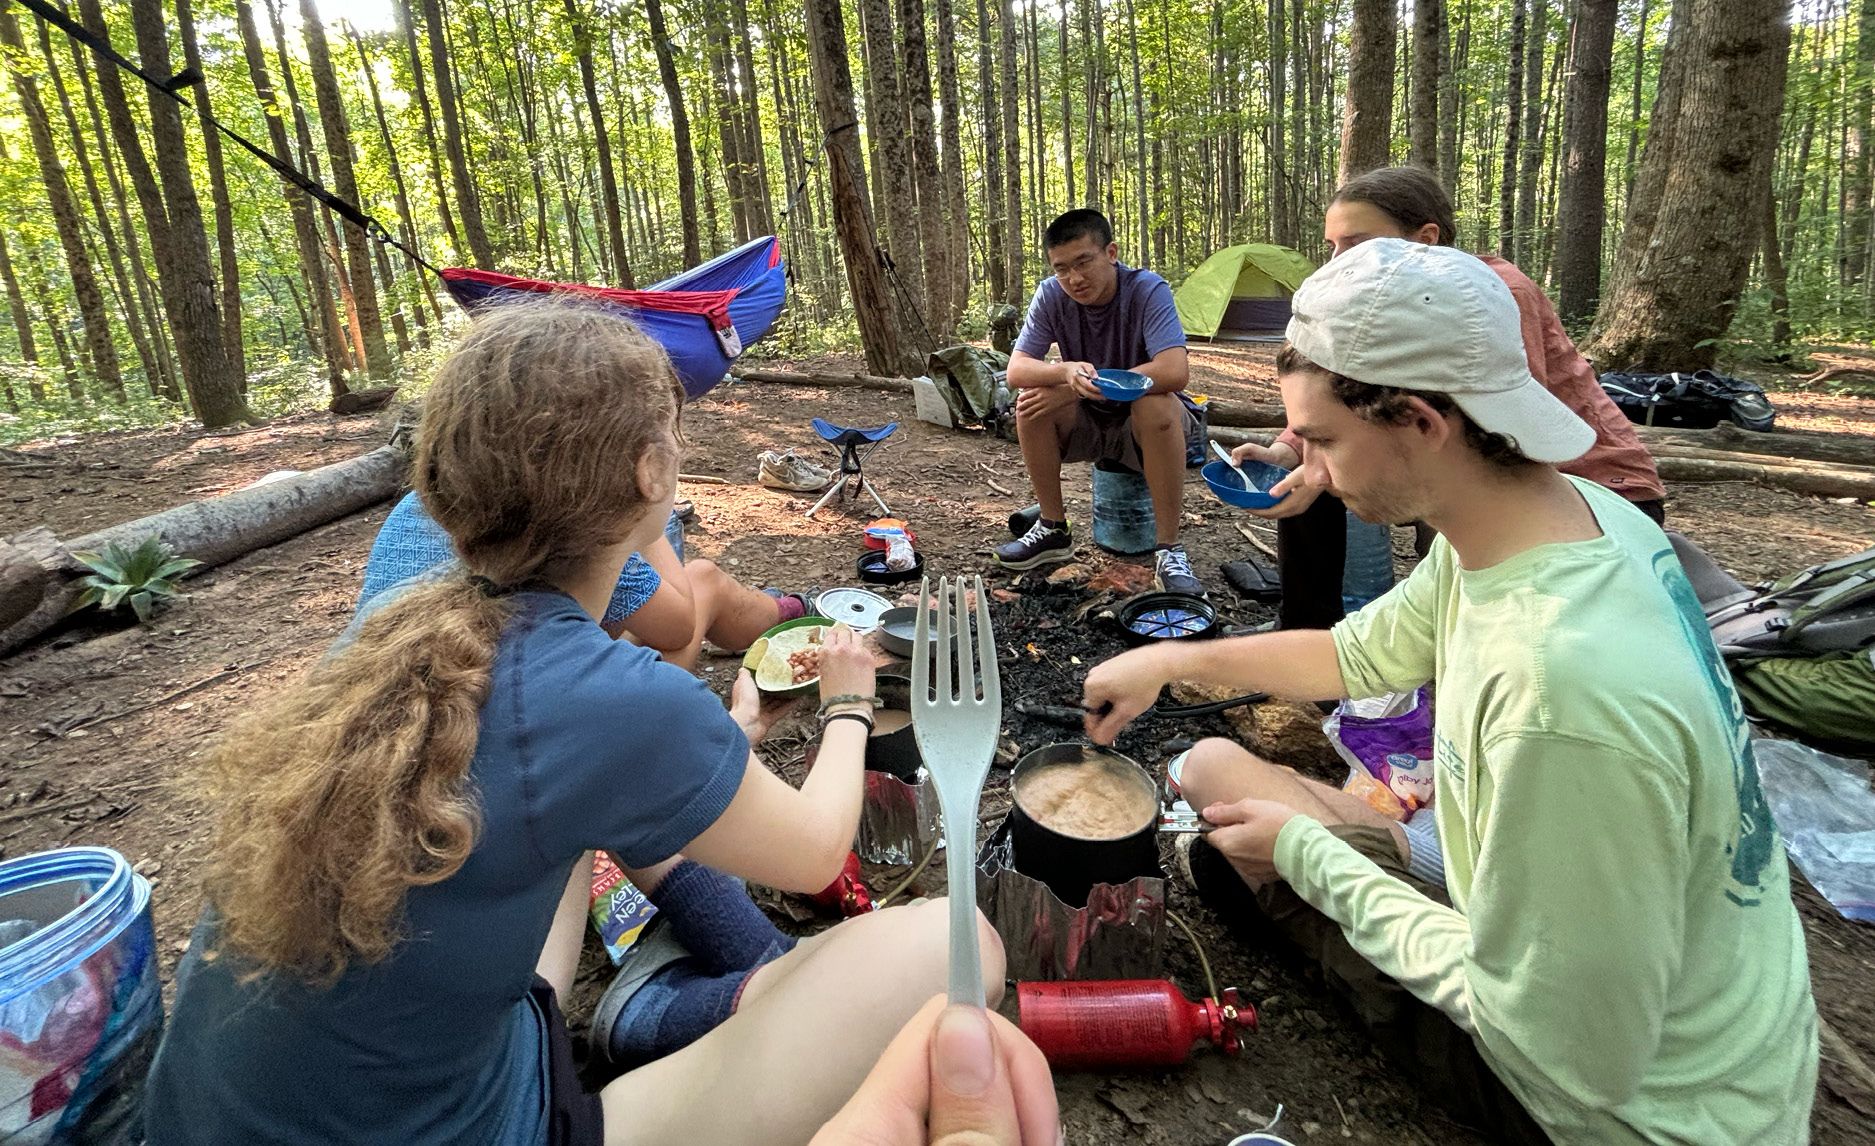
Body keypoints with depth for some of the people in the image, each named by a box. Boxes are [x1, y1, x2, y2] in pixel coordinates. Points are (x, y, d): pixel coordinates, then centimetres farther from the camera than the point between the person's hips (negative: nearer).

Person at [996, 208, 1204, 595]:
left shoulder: (1148, 290, -23)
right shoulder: (1051, 294, -13)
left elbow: (1175, 371, -37)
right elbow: (1015, 371, -18)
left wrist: (1079, 386, -34)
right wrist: (1067, 372, -41)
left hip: (1145, 423, -3)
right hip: (1087, 422, 3)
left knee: (1157, 405, -36)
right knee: (1030, 404, -24)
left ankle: (1168, 550, -25)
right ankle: (1053, 530, -7)